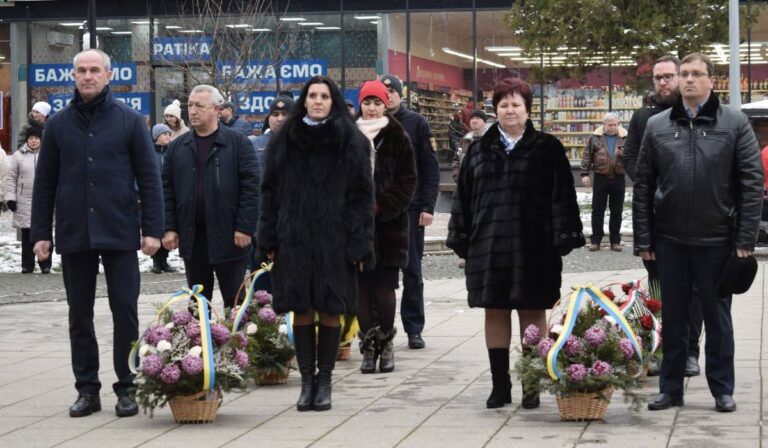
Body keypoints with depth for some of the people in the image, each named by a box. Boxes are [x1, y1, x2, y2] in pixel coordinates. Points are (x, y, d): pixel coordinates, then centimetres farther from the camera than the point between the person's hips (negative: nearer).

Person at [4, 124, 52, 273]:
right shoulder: (18, 156, 4)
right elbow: (11, 177, 5)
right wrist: (10, 198, -2)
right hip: (24, 202, 0)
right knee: (27, 235, 5)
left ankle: (45, 264, 11)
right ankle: (27, 264, 13)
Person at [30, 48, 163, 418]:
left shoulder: (129, 120, 2)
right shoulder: (58, 124, 7)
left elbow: (149, 177, 1)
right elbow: (44, 182, 9)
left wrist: (152, 229, -5)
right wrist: (40, 233, 4)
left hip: (119, 233, -2)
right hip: (74, 234, 2)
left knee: (125, 311, 0)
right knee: (80, 315, 7)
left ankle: (126, 388, 9)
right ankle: (87, 389, 15)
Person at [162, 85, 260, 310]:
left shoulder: (238, 143, -2)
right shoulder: (177, 147, 10)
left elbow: (250, 187, -7)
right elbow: (167, 190, 10)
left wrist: (245, 228, -12)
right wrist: (169, 228, 1)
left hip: (227, 237, -4)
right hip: (191, 237, 4)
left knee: (235, 300, 1)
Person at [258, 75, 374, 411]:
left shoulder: (351, 143, 1)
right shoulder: (285, 141, 7)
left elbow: (362, 195, -1)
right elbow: (270, 191, 8)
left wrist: (358, 245, -8)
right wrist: (268, 240, 2)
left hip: (334, 240, -2)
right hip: (293, 239, 2)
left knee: (330, 311, 2)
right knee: (301, 311, 4)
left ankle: (324, 381, 11)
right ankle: (307, 381, 12)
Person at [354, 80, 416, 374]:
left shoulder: (397, 137, 3)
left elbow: (408, 181, 0)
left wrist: (380, 206, -9)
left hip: (388, 225, -2)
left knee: (385, 288, -3)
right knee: (362, 287, 1)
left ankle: (385, 343, 12)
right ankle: (369, 346, 7)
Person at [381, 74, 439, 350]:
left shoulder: (416, 123, 3)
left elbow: (431, 167, 1)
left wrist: (428, 206, -7)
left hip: (410, 207, -1)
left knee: (412, 271, 3)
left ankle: (414, 329, 8)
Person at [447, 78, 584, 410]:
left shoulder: (547, 149, 2)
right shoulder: (479, 150, 11)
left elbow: (562, 196, -1)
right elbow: (463, 197, 12)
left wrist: (562, 238, -8)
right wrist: (461, 240, 7)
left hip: (533, 247, -3)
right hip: (489, 245, 3)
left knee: (532, 313, 4)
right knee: (495, 312, 6)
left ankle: (532, 386, 12)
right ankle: (500, 385, 15)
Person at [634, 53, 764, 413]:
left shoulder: (734, 124, -1)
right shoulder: (657, 126, 4)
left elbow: (752, 183, -4)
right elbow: (643, 186, 6)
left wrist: (746, 238, -9)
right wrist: (644, 239, 1)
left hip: (716, 238, -2)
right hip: (670, 239, 2)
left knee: (717, 316, 8)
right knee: (673, 316, 10)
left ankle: (722, 390, 18)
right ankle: (670, 388, 20)